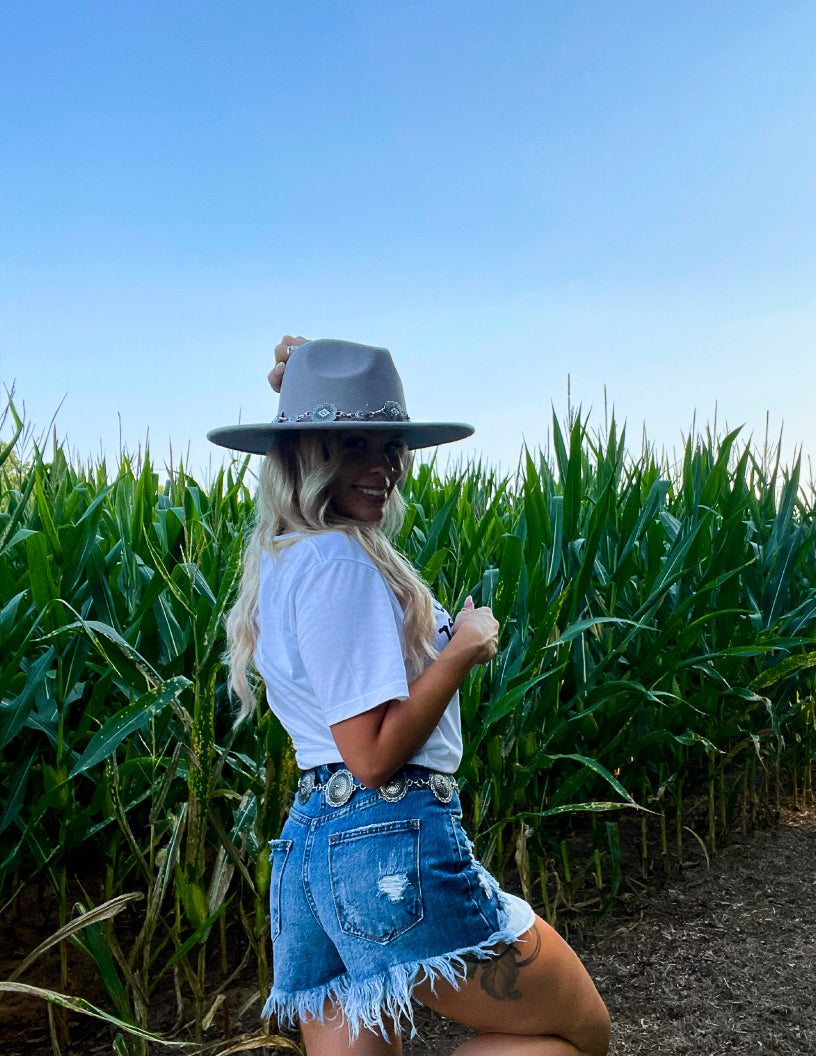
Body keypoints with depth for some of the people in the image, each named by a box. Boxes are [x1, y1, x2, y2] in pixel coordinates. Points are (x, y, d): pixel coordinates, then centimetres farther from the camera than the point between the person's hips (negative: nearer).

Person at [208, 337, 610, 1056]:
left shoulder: (282, 556, 12)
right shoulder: (338, 559, -16)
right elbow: (374, 755, -20)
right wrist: (465, 649, -8)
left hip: (306, 846, 9)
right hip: (393, 845, -9)